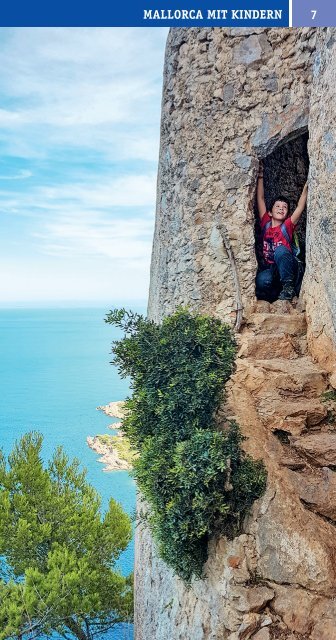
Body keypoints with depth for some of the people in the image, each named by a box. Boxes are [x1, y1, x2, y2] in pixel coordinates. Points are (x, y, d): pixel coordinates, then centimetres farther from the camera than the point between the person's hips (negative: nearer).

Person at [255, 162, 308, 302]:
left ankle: (288, 286, -22)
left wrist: (307, 185, -20)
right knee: (262, 281, -35)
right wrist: (260, 176, 6)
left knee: (280, 250, -33)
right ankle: (276, 294, -3)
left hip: (286, 268, 0)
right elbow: (260, 199, 7)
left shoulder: (288, 226, 1)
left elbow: (301, 206, -9)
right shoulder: (265, 224, 6)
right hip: (268, 268, 0)